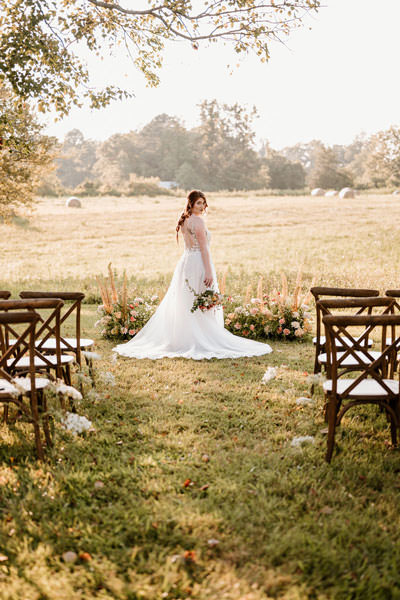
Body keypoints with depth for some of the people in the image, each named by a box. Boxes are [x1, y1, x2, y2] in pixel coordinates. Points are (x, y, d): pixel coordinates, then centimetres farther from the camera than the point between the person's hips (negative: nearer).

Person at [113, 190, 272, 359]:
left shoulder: (185, 221, 15)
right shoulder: (198, 221, -12)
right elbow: (204, 248, -17)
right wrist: (209, 271, -19)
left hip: (185, 262, 9)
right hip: (199, 263, -9)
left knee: (185, 306, 12)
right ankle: (202, 343, -2)